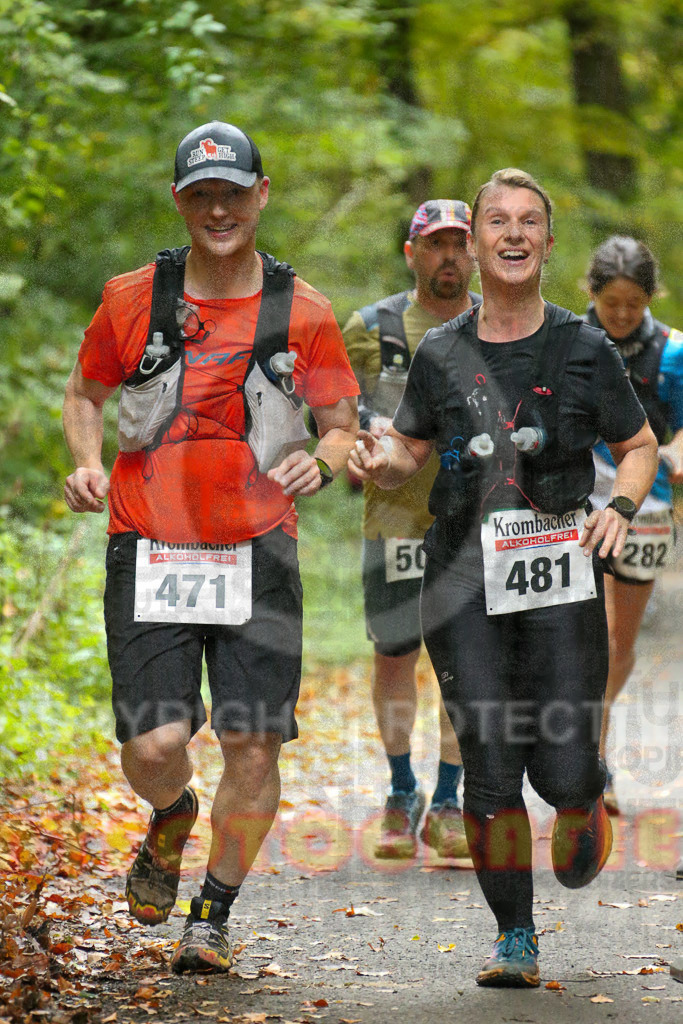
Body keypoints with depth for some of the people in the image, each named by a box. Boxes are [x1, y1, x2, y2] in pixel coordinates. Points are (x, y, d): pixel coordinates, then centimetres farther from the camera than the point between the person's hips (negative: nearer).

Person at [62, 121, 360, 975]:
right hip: (149, 551, 0)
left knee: (254, 750, -6)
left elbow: (341, 429, 8)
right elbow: (84, 396, 17)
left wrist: (318, 463, -15)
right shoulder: (130, 299, 4)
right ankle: (172, 819, 27)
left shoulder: (303, 312, 3)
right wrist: (88, 464, -2)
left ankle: (213, 917, 16)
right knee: (153, 746, -11)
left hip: (256, 552, 0)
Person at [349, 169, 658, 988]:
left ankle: (586, 797, 32)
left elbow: (639, 445, 13)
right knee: (490, 772, -5)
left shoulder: (584, 349, 5)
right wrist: (377, 460, -3)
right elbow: (409, 449, 20)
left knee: (563, 772, -6)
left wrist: (620, 506, -7)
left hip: (561, 579, -1)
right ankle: (514, 937, 12)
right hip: (466, 581, 1)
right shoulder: (440, 354, 8)